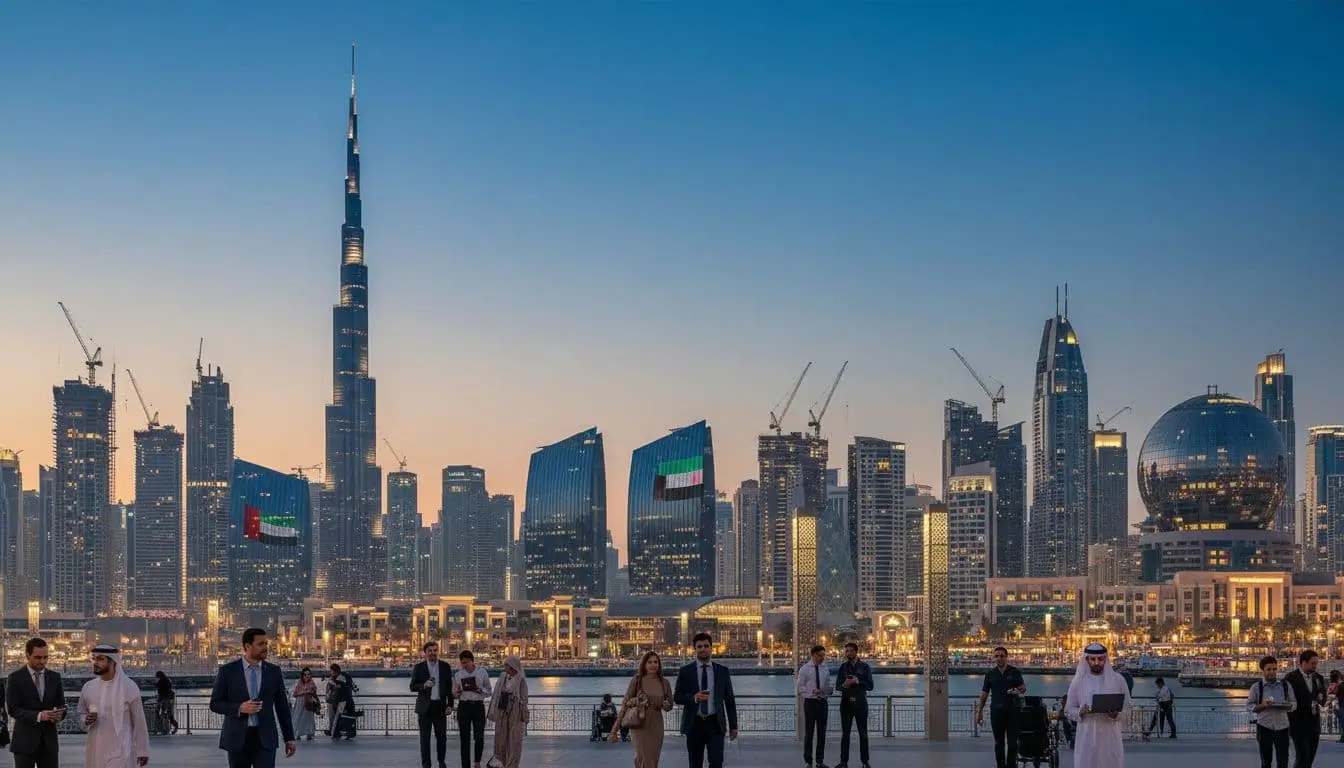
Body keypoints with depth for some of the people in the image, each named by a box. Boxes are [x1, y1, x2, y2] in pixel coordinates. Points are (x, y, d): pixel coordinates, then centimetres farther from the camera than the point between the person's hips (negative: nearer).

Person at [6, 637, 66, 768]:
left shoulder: (55, 677, 8)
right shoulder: (15, 678, -4)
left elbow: (61, 704, 11)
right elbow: (12, 708, -11)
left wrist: (59, 714, -15)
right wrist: (38, 716, -25)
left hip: (49, 741, 3)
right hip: (25, 741, -3)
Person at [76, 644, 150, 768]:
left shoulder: (129, 687, -8)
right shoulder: (88, 687, 5)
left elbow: (139, 721, -3)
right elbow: (82, 713, 19)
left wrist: (142, 751, -1)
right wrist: (86, 720, -6)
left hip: (120, 750, -5)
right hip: (95, 749, 5)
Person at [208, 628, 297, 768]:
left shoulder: (274, 671, 5)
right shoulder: (227, 671, -2)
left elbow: (282, 706, 9)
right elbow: (215, 704, -2)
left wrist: (289, 738, 6)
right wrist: (239, 708, -19)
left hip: (264, 738, 1)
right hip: (237, 738, -1)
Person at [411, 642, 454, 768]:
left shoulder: (445, 667, 5)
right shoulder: (419, 667, 0)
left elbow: (450, 687, 7)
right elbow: (412, 687, -1)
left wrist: (450, 704, 2)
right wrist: (424, 685, -20)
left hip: (440, 706, 1)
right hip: (425, 707, -1)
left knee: (441, 736, 4)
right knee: (425, 737, 4)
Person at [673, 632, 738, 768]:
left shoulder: (722, 671, 6)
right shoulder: (685, 672, 3)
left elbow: (729, 700, 8)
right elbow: (677, 697, 2)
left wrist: (733, 726, 5)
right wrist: (694, 698, -18)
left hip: (715, 723, 0)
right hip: (694, 724, 0)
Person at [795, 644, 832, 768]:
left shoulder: (825, 669, 8)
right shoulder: (805, 669, -4)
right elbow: (799, 688, -5)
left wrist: (830, 690, -8)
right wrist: (812, 691, -20)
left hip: (823, 702, 4)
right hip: (810, 702, -4)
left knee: (822, 732, 7)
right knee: (809, 732, 0)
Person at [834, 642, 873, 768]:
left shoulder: (864, 667, 1)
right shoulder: (843, 667, 8)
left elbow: (870, 686, -3)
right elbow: (837, 685, 4)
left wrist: (858, 682, -17)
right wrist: (844, 685, -18)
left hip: (860, 702, -2)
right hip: (846, 702, 2)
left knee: (863, 733, 2)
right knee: (845, 733, 4)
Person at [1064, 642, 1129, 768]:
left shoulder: (1117, 679, 2)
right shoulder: (1078, 681, 3)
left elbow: (1126, 707, 6)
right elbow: (1070, 709, 7)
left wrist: (1116, 714, -15)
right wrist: (1080, 712, -15)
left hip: (1110, 736, 0)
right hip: (1087, 736, 0)